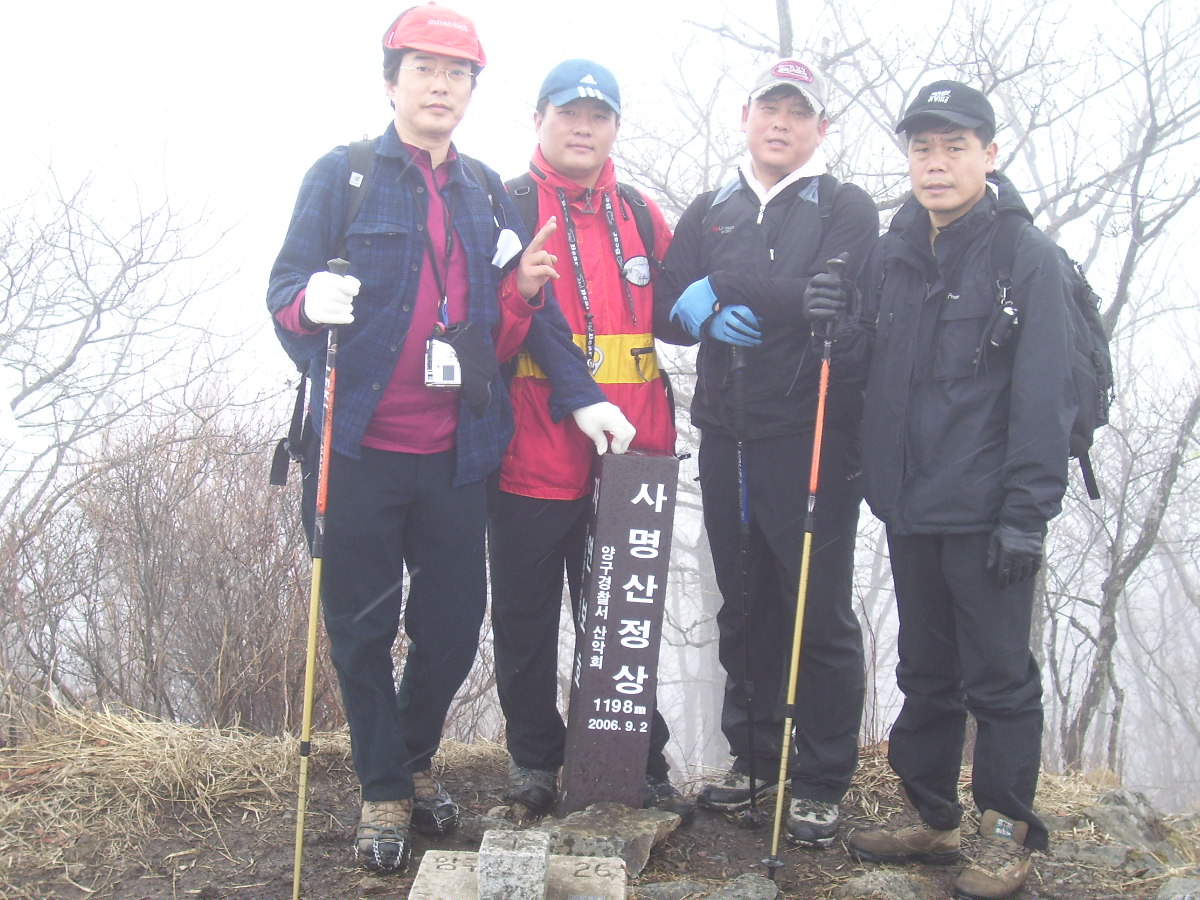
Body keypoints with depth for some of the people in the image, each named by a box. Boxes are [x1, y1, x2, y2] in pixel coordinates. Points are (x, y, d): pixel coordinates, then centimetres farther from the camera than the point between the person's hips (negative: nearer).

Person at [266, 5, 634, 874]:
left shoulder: (487, 192, 13)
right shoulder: (342, 175, 1)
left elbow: (525, 312, 11)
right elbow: (284, 290, -5)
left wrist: (580, 395, 1)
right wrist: (313, 302, -29)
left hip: (456, 452, 3)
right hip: (359, 450, -3)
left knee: (455, 622, 9)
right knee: (363, 627, 4)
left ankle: (416, 759, 34)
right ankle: (384, 789, 22)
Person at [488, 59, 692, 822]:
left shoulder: (643, 218, 13)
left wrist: (659, 438, 10)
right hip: (531, 463, -3)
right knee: (527, 621, 7)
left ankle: (642, 761, 22)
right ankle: (535, 758, 24)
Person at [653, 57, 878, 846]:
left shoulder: (847, 209, 3)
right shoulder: (711, 212, 16)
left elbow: (840, 306, -14)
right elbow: (668, 311, 4)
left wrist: (719, 291, -15)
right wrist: (783, 302, -12)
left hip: (814, 440, -4)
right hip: (728, 440, 5)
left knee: (819, 613, 0)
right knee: (744, 605, 13)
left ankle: (823, 781, 11)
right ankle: (755, 758, 26)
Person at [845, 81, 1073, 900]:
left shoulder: (1029, 256, -8)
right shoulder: (892, 255, 10)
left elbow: (1043, 394, -12)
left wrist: (1027, 511, -16)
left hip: (985, 511, -6)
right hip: (910, 505, 6)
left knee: (999, 676, 4)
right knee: (925, 669, 17)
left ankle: (1010, 833, 19)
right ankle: (930, 817, 30)